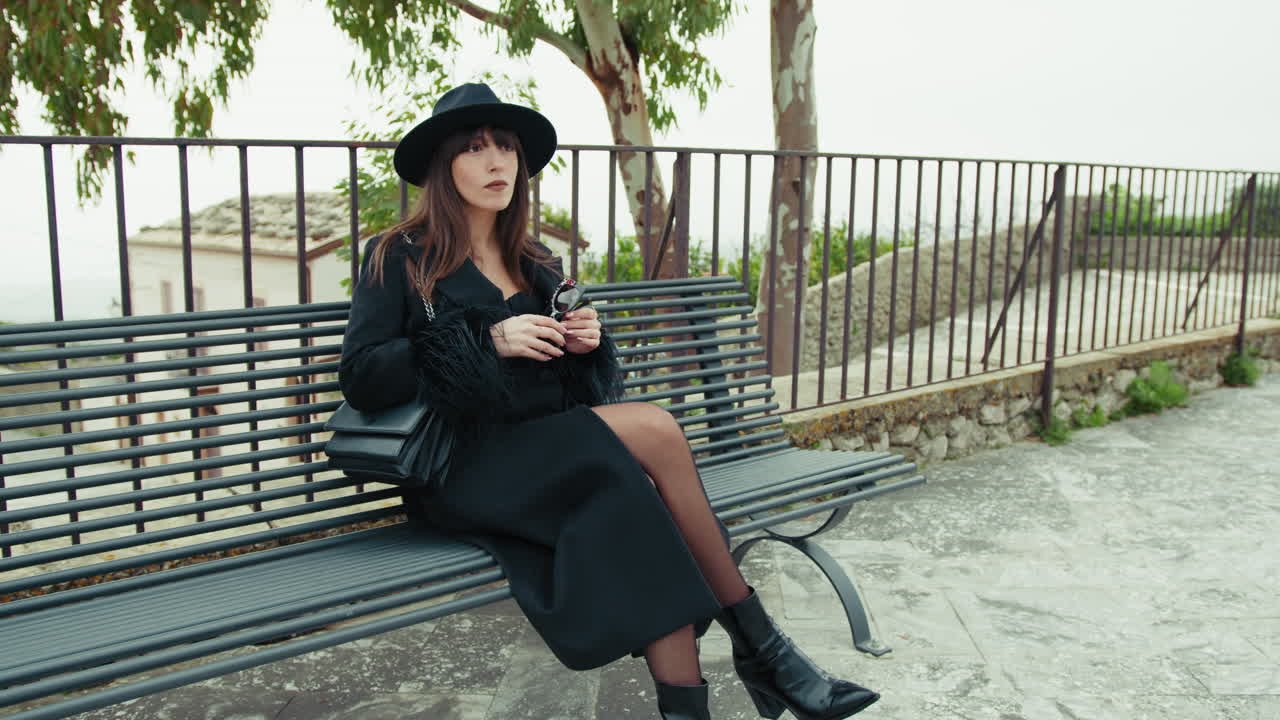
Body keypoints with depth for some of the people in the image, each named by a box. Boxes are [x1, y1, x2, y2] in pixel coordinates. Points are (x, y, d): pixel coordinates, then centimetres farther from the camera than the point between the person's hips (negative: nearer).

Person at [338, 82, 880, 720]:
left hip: (551, 459, 5)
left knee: (637, 491, -30)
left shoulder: (536, 265, 20)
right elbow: (359, 378, -9)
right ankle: (759, 646, -19)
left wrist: (583, 345, -2)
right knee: (653, 429, -26)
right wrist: (490, 343, -17)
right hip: (465, 471, -5)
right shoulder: (398, 259, 3)